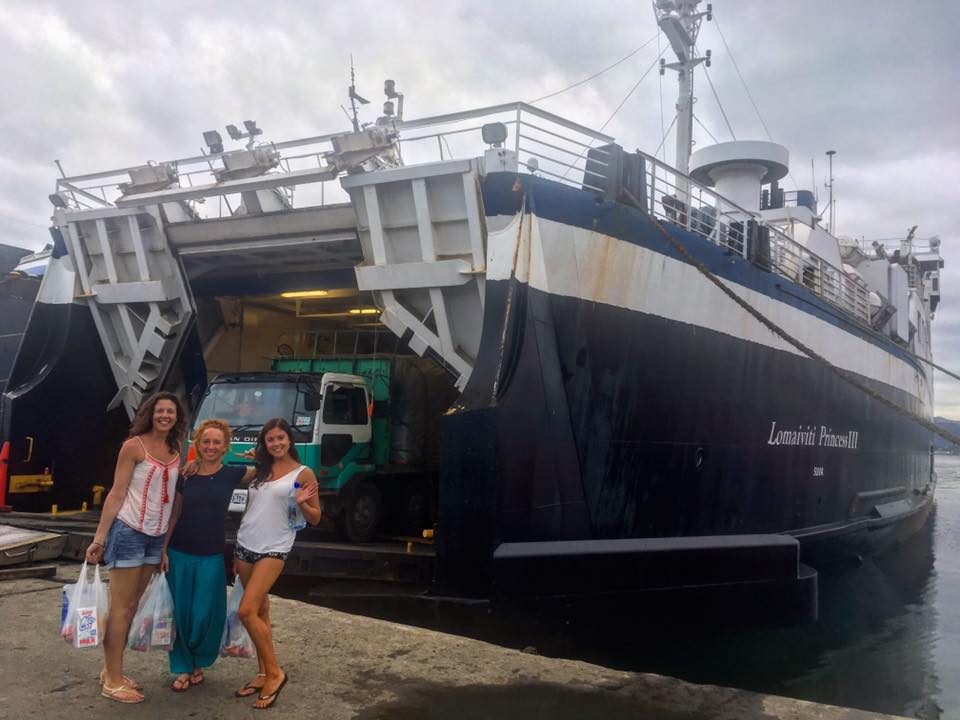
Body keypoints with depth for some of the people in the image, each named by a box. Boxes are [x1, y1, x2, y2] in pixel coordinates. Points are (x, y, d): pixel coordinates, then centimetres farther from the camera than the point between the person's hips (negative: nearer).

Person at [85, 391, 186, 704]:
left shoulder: (174, 452, 8)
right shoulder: (134, 446, -9)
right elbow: (117, 494, -10)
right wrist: (99, 537, -13)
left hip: (157, 537, 6)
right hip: (129, 532, -6)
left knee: (133, 605, 12)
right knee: (121, 607, -1)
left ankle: (111, 669, 22)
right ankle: (113, 681, 5)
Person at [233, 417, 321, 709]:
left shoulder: (303, 473, -4)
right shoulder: (260, 470, 12)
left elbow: (315, 519, 0)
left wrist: (301, 503, -21)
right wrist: (237, 551, 19)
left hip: (273, 550, -5)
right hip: (244, 546, 6)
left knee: (246, 611, -15)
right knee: (260, 612, 10)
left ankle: (275, 672, -3)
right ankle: (264, 674, 18)